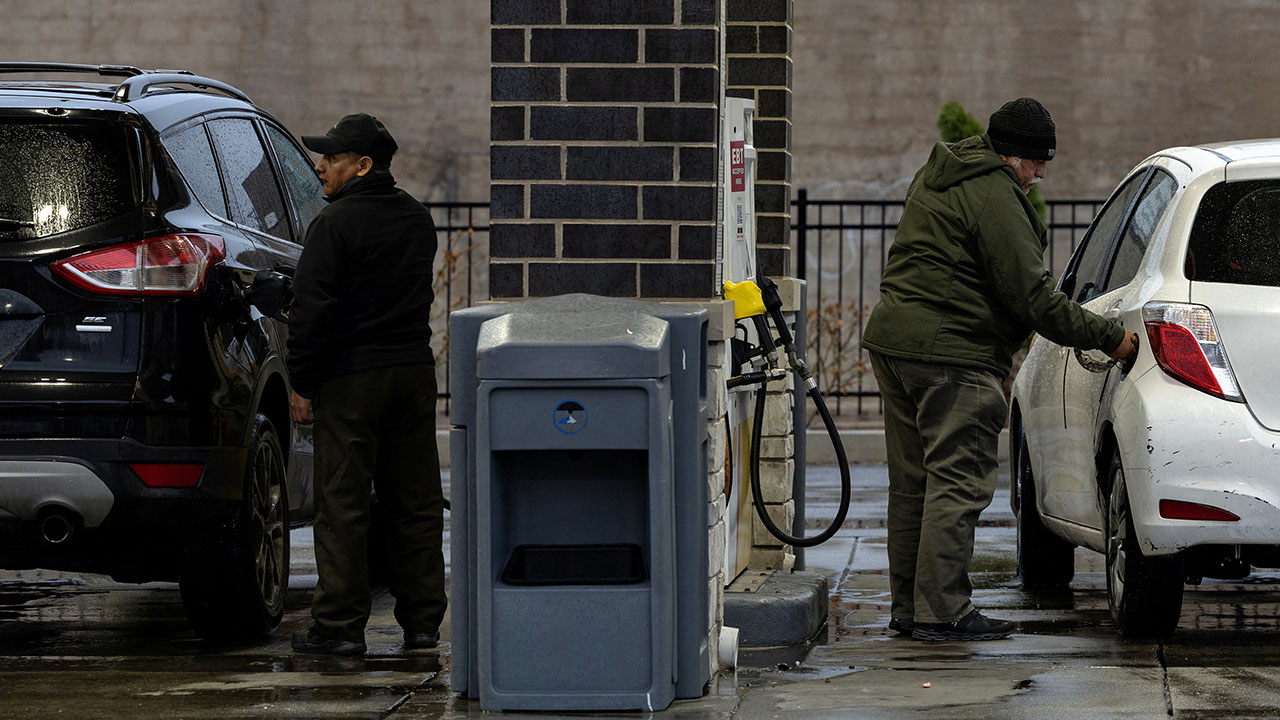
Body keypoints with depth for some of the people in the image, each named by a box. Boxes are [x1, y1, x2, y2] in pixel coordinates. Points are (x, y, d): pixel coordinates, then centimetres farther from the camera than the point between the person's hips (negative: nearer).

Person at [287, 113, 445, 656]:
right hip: (415, 368, 7)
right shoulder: (418, 220, 12)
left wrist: (302, 384, -10)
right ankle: (422, 622, 13)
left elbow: (313, 308, -16)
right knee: (415, 504, 10)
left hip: (352, 377, -7)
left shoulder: (336, 223, -12)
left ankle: (339, 625, -3)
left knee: (342, 506, -2)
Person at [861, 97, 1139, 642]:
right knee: (957, 481, -7)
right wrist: (1108, 338, -10)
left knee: (913, 483, 13)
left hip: (891, 341, 10)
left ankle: (907, 607, 17)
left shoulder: (939, 175, 18)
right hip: (951, 354, -10)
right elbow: (1031, 296, -17)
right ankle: (941, 612, -10)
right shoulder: (993, 194, -14)